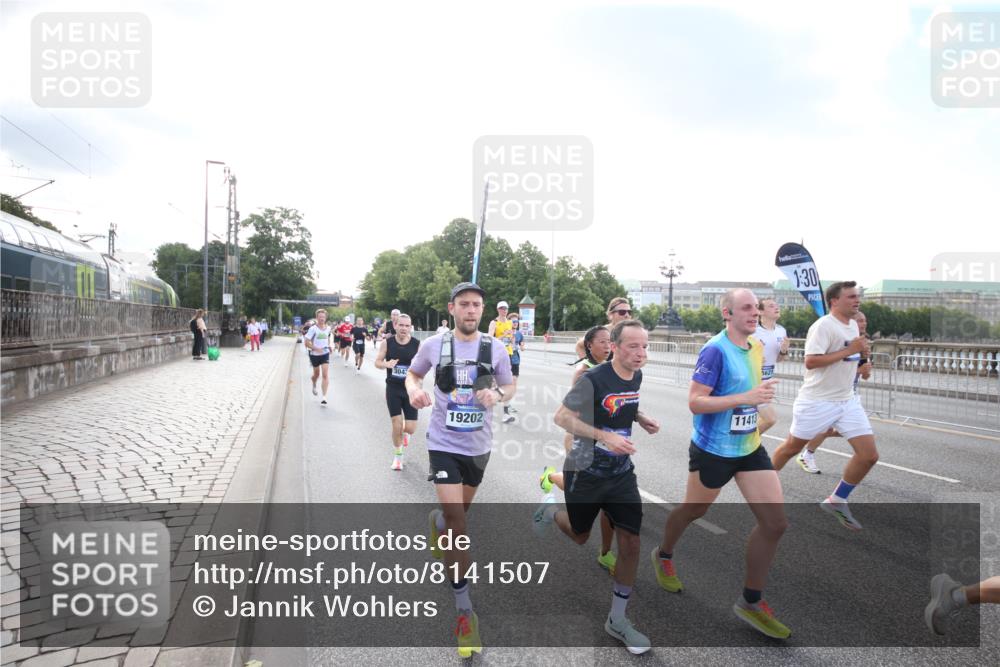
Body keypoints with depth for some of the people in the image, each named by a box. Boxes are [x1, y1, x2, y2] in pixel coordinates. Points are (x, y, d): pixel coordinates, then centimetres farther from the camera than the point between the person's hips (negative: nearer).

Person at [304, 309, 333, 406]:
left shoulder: (328, 328, -1)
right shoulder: (313, 329, -14)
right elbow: (307, 343, -16)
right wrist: (316, 348, -28)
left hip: (325, 354, 2)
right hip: (314, 354, -2)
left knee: (325, 375, -12)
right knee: (316, 374, 17)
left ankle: (324, 397, -13)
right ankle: (314, 386, 52)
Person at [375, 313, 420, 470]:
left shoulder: (417, 345, -7)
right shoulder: (387, 343, -4)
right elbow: (377, 362, 4)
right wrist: (387, 364, -18)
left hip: (410, 389, 0)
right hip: (393, 388, 0)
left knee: (410, 428, -1)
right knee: (396, 425, -3)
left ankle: (404, 433, 39)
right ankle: (398, 456, 22)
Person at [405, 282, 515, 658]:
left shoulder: (495, 348, -5)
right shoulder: (434, 345, -8)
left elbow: (510, 388, 6)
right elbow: (413, 373, 9)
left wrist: (497, 394, -18)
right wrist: (413, 391, -14)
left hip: (479, 444, 3)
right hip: (444, 443, -3)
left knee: (459, 510, 22)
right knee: (456, 519, -12)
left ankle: (435, 522, 61)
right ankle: (464, 608, -1)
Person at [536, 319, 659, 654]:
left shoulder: (636, 377, -1)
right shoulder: (593, 379, -23)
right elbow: (562, 417, -20)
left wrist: (641, 419, -1)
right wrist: (605, 436, -29)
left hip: (622, 473, 5)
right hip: (585, 473, -5)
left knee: (630, 543, -1)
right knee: (580, 536, 16)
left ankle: (617, 620, 16)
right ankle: (549, 512, 52)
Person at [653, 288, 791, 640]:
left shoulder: (756, 348, 5)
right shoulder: (715, 350, -20)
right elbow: (695, 402, -24)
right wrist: (746, 398, -29)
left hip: (750, 448, 7)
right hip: (713, 450, -7)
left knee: (775, 522, -1)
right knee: (692, 511, 15)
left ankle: (751, 602, 14)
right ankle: (663, 556, 46)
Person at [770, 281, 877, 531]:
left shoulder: (853, 325, 9)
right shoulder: (824, 325, -17)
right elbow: (810, 361, -26)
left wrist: (861, 353, 1)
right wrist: (848, 351, -25)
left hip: (848, 401, 7)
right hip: (817, 402, -7)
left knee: (869, 455, -2)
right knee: (791, 448, 9)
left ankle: (836, 501, 14)